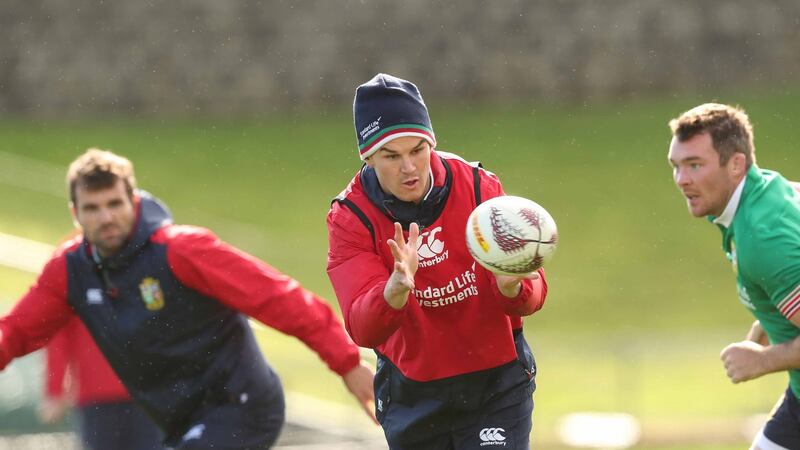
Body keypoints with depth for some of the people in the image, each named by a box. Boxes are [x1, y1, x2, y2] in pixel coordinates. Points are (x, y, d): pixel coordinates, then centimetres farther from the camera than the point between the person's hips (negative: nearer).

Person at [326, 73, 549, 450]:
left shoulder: (479, 187, -12)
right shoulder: (351, 217, -15)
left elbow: (533, 292, -14)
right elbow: (362, 329, -27)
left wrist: (511, 285, -40)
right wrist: (396, 289, -49)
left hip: (495, 383, -1)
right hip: (411, 391, 1)